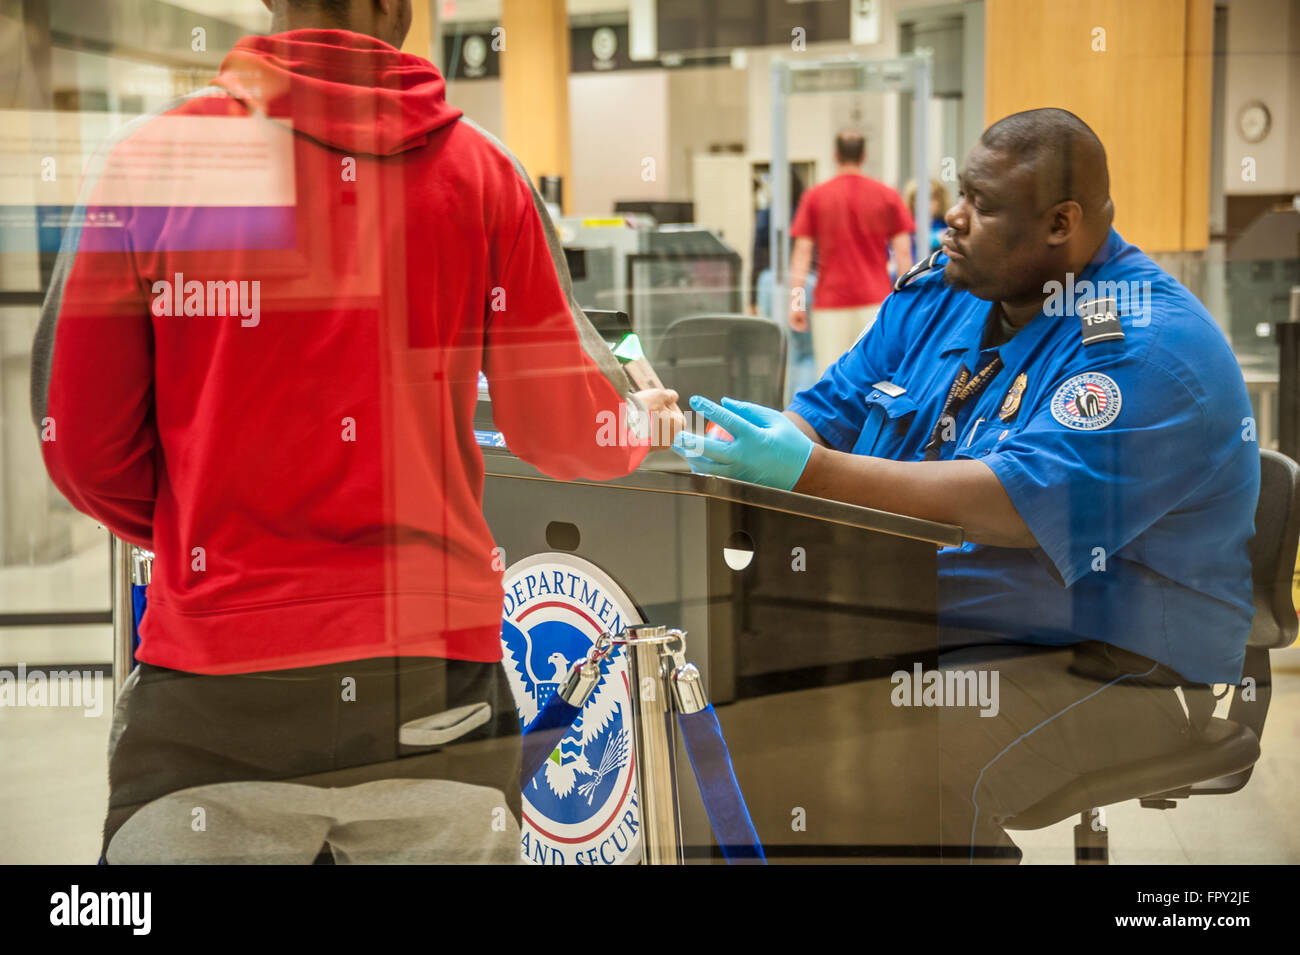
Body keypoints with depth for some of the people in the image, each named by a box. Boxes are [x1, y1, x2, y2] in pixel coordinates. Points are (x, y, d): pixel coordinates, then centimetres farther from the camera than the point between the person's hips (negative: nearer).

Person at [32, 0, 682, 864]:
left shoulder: (154, 157, 1)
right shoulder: (479, 168, 3)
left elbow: (83, 442, 2)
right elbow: (562, 423, 8)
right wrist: (644, 425, 31)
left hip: (217, 674, -1)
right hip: (437, 689, 1)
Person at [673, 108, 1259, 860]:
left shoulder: (1152, 346, -18)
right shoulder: (936, 298, 9)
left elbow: (1025, 505, -29)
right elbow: (830, 412, 12)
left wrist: (808, 471, -32)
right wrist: (727, 449, -11)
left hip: (1099, 665, -8)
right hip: (906, 630, 8)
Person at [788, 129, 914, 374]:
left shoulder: (814, 197, 3)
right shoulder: (887, 196, 4)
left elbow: (802, 250, -1)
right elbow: (903, 251, 2)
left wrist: (796, 300, 0)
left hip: (830, 301, 0)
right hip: (875, 299, 0)